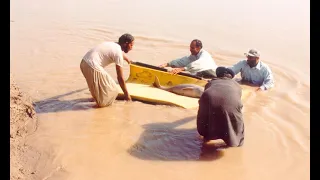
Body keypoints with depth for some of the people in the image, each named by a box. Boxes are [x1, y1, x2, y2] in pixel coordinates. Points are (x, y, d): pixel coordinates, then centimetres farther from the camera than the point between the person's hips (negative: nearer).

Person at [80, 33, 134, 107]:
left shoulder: (113, 45, 17)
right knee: (111, 89, 4)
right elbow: (120, 77, -7)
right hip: (92, 67, -10)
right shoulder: (118, 54, -9)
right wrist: (126, 94, 2)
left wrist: (128, 59, 65)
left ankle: (97, 97, 47)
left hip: (84, 63, 10)